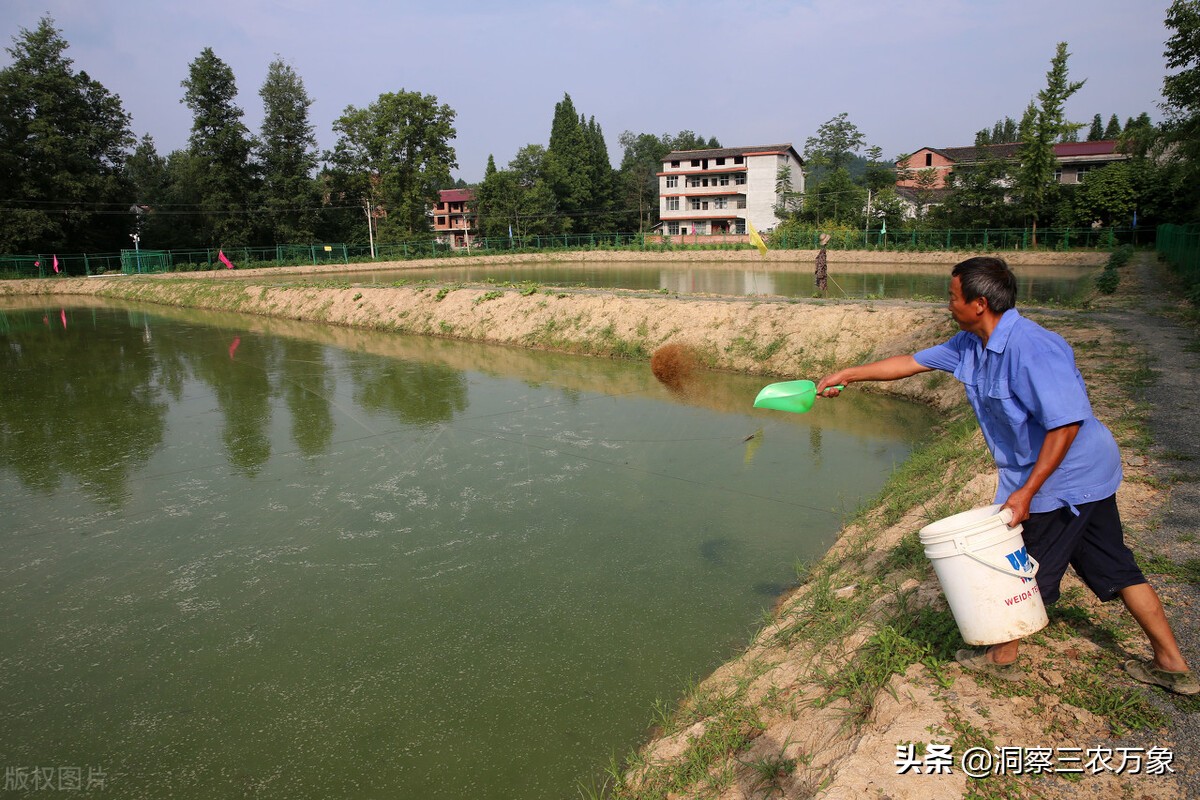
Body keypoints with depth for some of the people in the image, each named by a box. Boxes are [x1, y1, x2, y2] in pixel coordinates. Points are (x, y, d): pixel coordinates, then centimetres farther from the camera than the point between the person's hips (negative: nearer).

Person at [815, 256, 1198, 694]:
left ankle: (1002, 656, 29)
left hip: (1060, 479, -9)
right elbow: (913, 362, 11)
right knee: (1113, 569, 17)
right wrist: (849, 374, 11)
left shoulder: (1031, 348, -28)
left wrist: (1026, 492, -28)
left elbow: (1066, 423, -29)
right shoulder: (971, 344, 2)